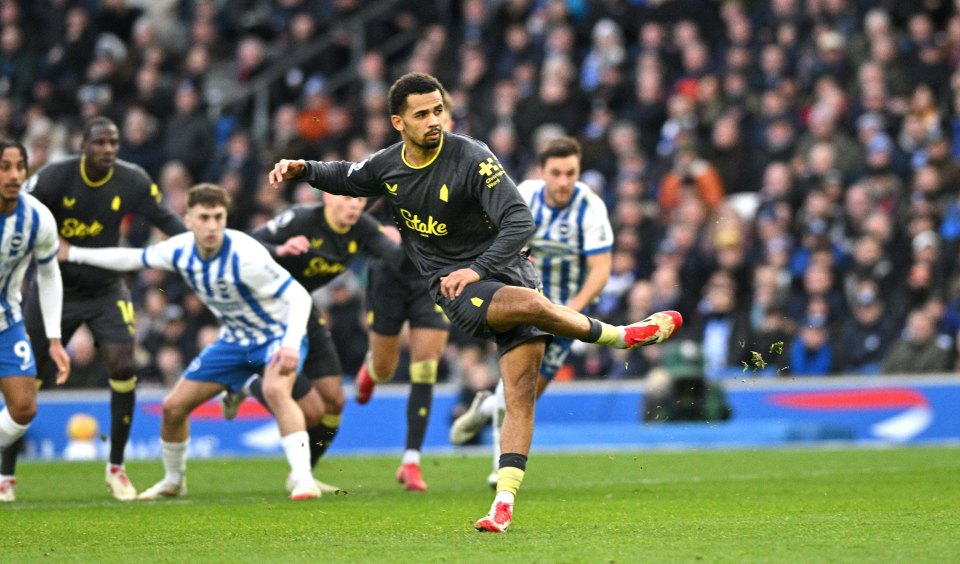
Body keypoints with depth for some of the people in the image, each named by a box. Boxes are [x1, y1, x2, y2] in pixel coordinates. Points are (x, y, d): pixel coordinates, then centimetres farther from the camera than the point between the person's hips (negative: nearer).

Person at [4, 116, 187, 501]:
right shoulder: (55, 177, -17)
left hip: (106, 289, 1)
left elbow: (167, 220, -4)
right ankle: (6, 475, 13)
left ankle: (116, 468, 3)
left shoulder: (132, 181, -11)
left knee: (123, 368, -14)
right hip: (54, 289, -1)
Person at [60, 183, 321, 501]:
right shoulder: (181, 250, -12)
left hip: (277, 335, -7)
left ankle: (303, 478, -37)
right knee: (173, 407, 5)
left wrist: (292, 345, -45)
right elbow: (134, 258, 7)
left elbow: (298, 296, -30)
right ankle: (173, 481, 31)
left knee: (275, 389, -39)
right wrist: (73, 254, 11)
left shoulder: (245, 256, -31)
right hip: (234, 340, 7)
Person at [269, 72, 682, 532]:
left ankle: (504, 501, -9)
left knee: (521, 391, -12)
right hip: (455, 289, 1)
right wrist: (302, 168, 8)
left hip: (505, 269, -1)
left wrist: (477, 269, -24)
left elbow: (520, 222, -17)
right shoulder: (386, 166, 2)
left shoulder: (473, 159, -14)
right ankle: (621, 335, -7)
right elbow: (347, 178, 26)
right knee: (529, 304, -31)